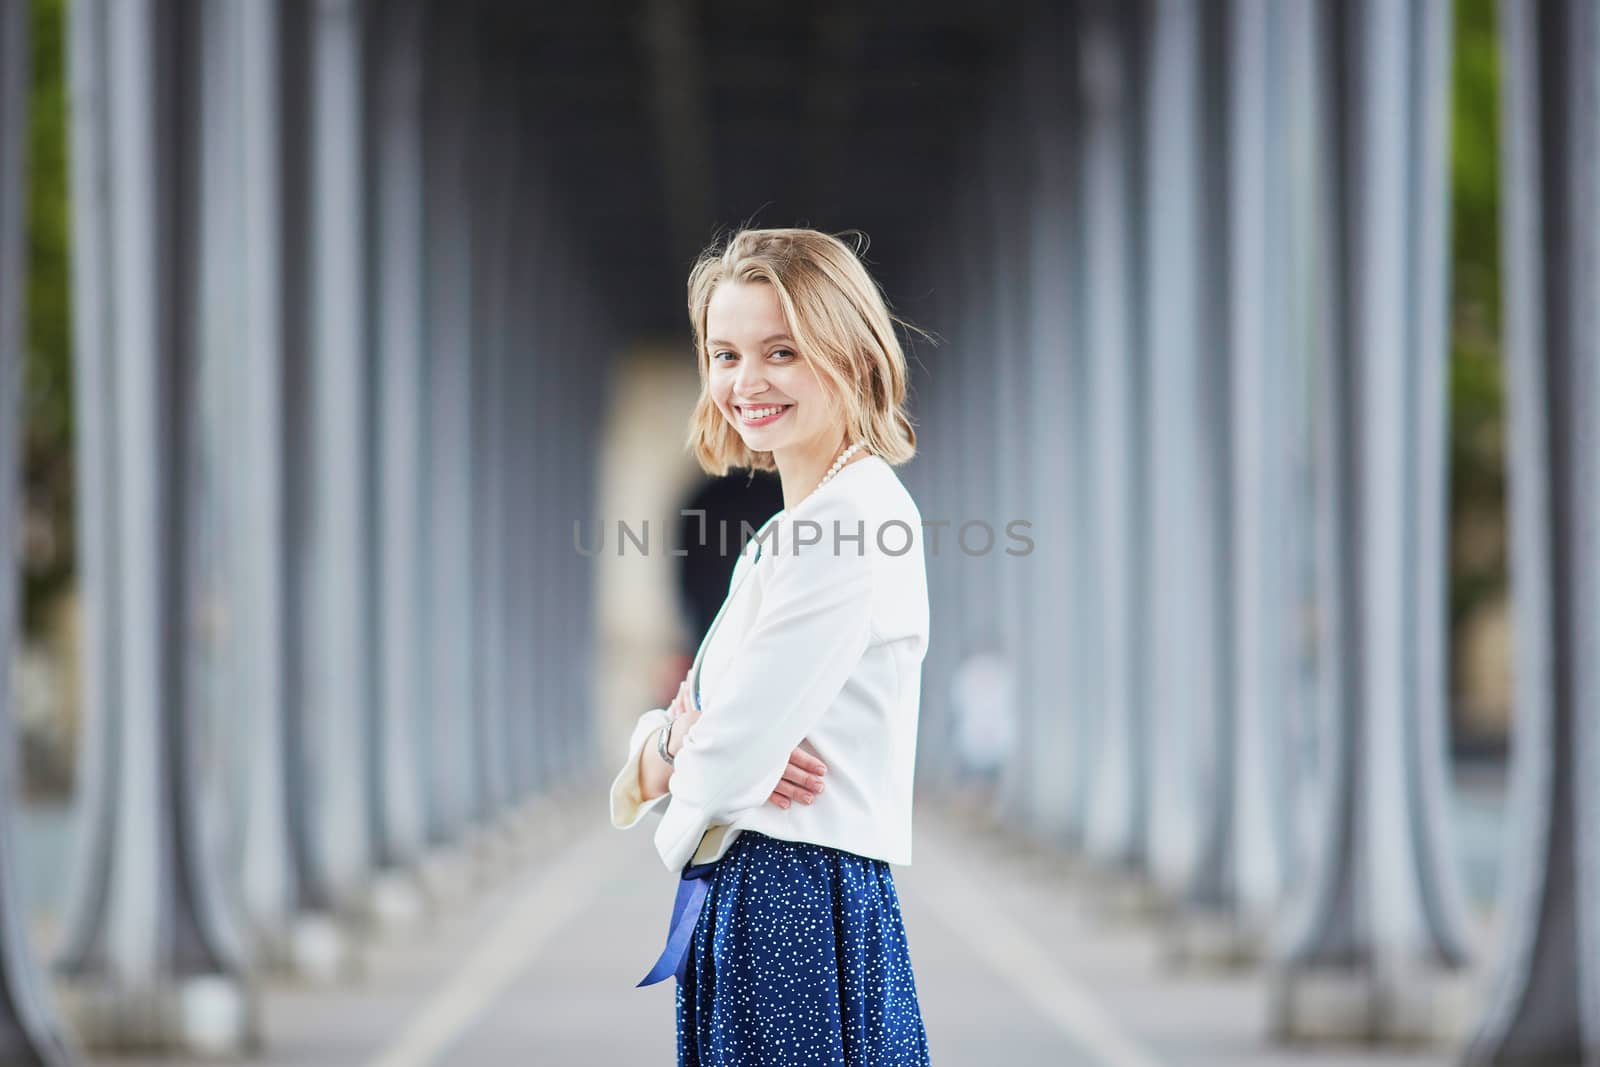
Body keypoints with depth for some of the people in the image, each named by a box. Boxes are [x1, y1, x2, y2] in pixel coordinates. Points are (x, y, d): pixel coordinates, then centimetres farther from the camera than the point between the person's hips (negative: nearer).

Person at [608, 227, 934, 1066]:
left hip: (800, 916, -9)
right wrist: (672, 739, -8)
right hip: (743, 908, 9)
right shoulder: (787, 533, 19)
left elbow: (734, 754, -17)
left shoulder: (853, 520, -14)